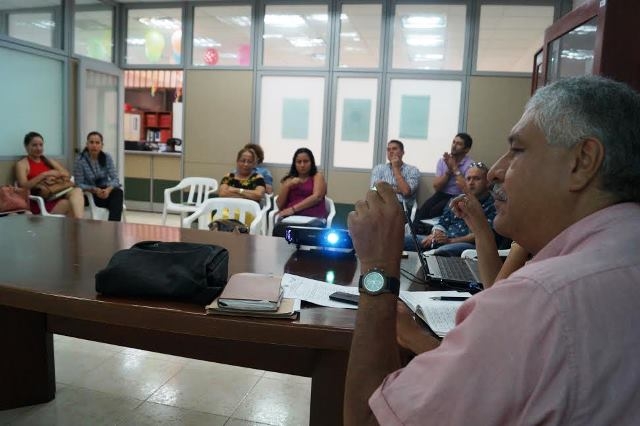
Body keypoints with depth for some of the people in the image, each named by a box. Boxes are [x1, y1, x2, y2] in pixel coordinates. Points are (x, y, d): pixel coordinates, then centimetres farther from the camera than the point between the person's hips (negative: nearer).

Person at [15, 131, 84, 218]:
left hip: (58, 197, 5)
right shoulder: (22, 164, 7)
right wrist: (44, 174, -16)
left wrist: (54, 174, -4)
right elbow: (24, 186, -8)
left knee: (77, 190, -31)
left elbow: (67, 174, 17)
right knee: (73, 204, -32)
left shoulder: (48, 161, 26)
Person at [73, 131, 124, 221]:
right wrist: (95, 190, -30)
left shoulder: (107, 158, -1)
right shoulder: (80, 160, -11)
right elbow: (79, 184, -12)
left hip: (105, 191, 4)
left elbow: (115, 178, -9)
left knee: (118, 192, -31)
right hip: (89, 194, -4)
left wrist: (108, 189, -31)